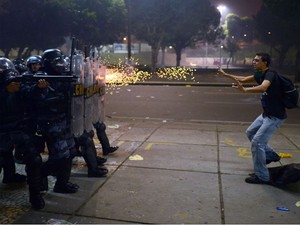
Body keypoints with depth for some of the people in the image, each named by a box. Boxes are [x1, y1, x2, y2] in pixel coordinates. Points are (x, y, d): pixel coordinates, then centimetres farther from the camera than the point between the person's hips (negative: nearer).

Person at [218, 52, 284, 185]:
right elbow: (243, 79, 19)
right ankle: (271, 155, 32)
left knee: (257, 142, -11)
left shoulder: (270, 75, -23)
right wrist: (226, 75, 15)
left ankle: (262, 177, 1)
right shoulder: (260, 74, 6)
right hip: (266, 113, 10)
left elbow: (263, 88, -45)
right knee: (250, 132, 22)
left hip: (275, 116, -10)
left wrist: (245, 90, -60)